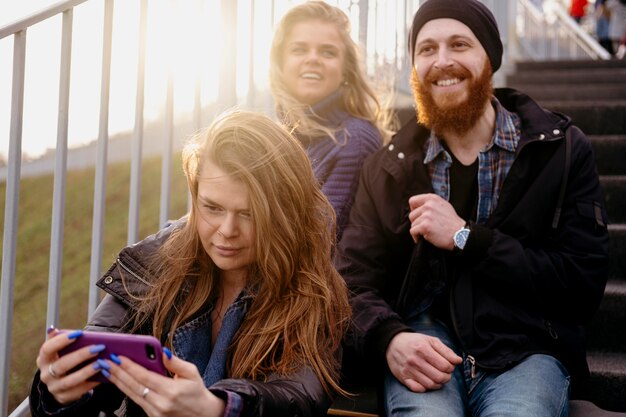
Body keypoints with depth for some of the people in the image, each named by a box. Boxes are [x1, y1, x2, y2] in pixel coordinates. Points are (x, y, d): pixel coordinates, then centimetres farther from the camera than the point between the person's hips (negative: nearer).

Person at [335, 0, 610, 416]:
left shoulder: (561, 149, 2)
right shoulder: (388, 167, 10)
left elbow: (583, 284, -4)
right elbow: (355, 282, 6)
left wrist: (464, 237, -12)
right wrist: (390, 338, -17)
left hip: (525, 349, 0)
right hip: (423, 346, 1)